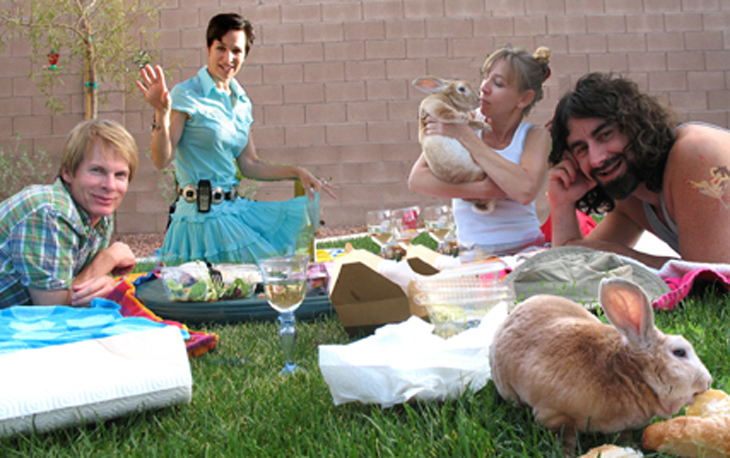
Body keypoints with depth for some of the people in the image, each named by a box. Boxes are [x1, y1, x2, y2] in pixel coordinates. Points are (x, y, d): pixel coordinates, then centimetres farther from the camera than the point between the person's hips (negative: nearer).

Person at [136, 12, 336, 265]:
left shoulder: (241, 102, 11)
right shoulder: (187, 95, -10)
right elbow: (161, 159, -15)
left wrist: (297, 173, 6)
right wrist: (161, 113, -29)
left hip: (234, 209, 8)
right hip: (204, 216, -8)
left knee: (307, 207, 10)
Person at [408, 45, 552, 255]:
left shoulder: (535, 136, -1)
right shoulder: (466, 121, 1)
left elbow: (526, 191, -22)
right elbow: (416, 179, -8)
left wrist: (465, 136, -18)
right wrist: (479, 190, -20)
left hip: (524, 249, -1)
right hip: (471, 251, 1)